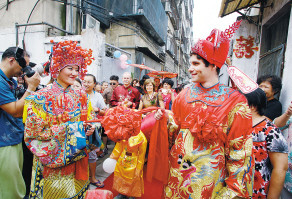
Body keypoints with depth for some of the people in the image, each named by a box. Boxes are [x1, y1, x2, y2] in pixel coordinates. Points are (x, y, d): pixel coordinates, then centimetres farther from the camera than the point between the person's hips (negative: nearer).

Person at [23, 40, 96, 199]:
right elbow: (36, 131, -13)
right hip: (50, 160, -3)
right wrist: (70, 128, -20)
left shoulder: (81, 96, 2)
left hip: (76, 158, 4)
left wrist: (88, 129, -12)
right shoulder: (41, 97, -11)